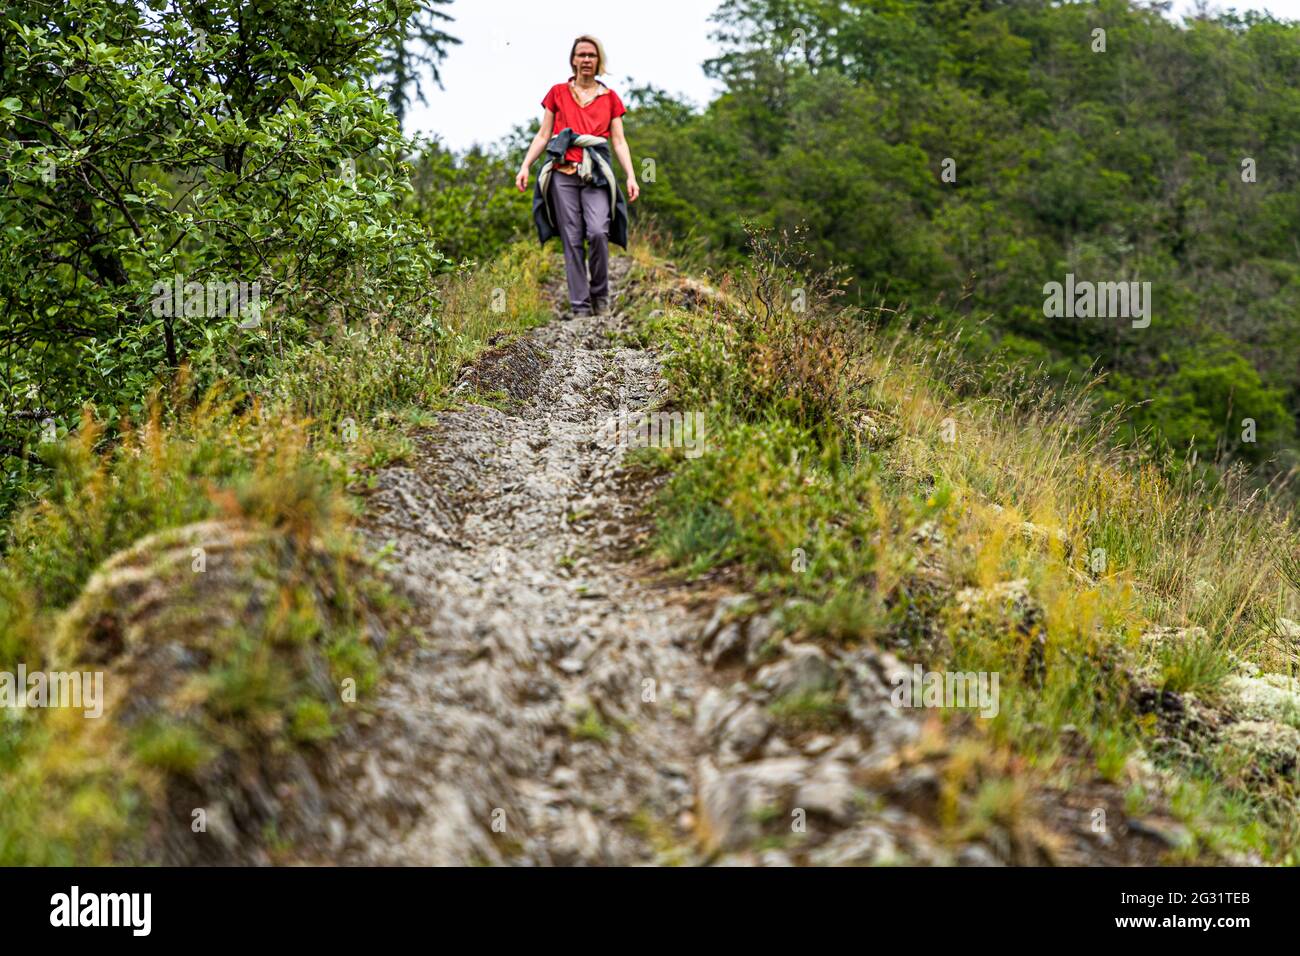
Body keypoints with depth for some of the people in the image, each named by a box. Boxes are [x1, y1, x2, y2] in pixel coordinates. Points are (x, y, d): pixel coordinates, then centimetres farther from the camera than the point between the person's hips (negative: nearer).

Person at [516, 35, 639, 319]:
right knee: (572, 239, -5)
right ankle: (579, 305, -2)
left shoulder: (610, 98, 14)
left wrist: (631, 176, -2)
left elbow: (619, 141, 11)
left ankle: (600, 296, -3)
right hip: (563, 173, 1)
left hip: (596, 174, 0)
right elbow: (543, 135, 13)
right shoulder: (558, 93, 14)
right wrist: (525, 166, 0)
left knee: (597, 231, -20)